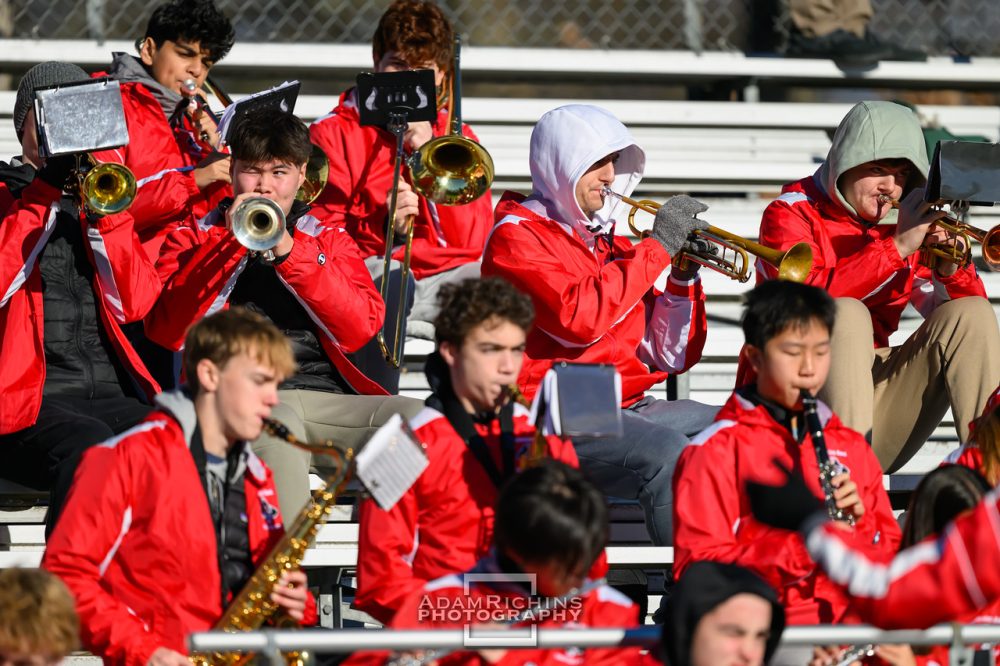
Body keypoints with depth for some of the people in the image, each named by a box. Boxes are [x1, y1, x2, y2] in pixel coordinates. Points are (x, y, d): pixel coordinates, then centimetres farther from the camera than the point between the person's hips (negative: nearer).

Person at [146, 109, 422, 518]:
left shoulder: (330, 240, 23)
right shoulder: (193, 239, 19)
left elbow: (362, 329, 4)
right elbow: (166, 331, 0)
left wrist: (289, 252, -4)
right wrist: (231, 243, -4)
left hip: (325, 393, 3)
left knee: (417, 420, -26)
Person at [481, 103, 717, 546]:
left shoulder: (610, 244, 20)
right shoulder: (518, 236, -1)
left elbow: (670, 356, 18)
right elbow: (578, 317, -21)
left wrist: (683, 278, 2)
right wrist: (658, 247, -13)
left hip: (628, 407, 7)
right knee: (666, 451, -33)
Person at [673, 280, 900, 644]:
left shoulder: (852, 447, 19)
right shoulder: (716, 450, 3)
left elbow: (892, 555, 20)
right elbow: (696, 566, -6)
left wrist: (859, 524, -2)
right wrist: (798, 547, -17)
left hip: (848, 626, 5)